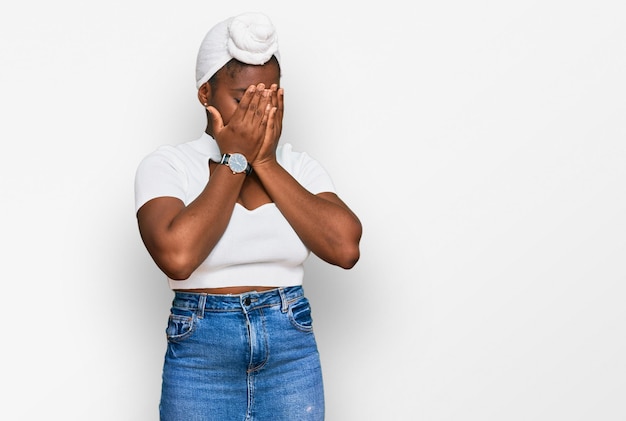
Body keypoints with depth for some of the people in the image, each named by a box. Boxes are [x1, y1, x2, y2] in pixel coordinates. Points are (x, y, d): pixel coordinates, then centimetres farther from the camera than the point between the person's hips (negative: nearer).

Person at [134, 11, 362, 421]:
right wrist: (235, 161, -13)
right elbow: (177, 256, -22)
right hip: (201, 359, -2)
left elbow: (345, 248, -13)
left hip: (294, 358, 2)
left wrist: (266, 163, -11)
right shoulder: (167, 166, -5)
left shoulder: (299, 167, 3)